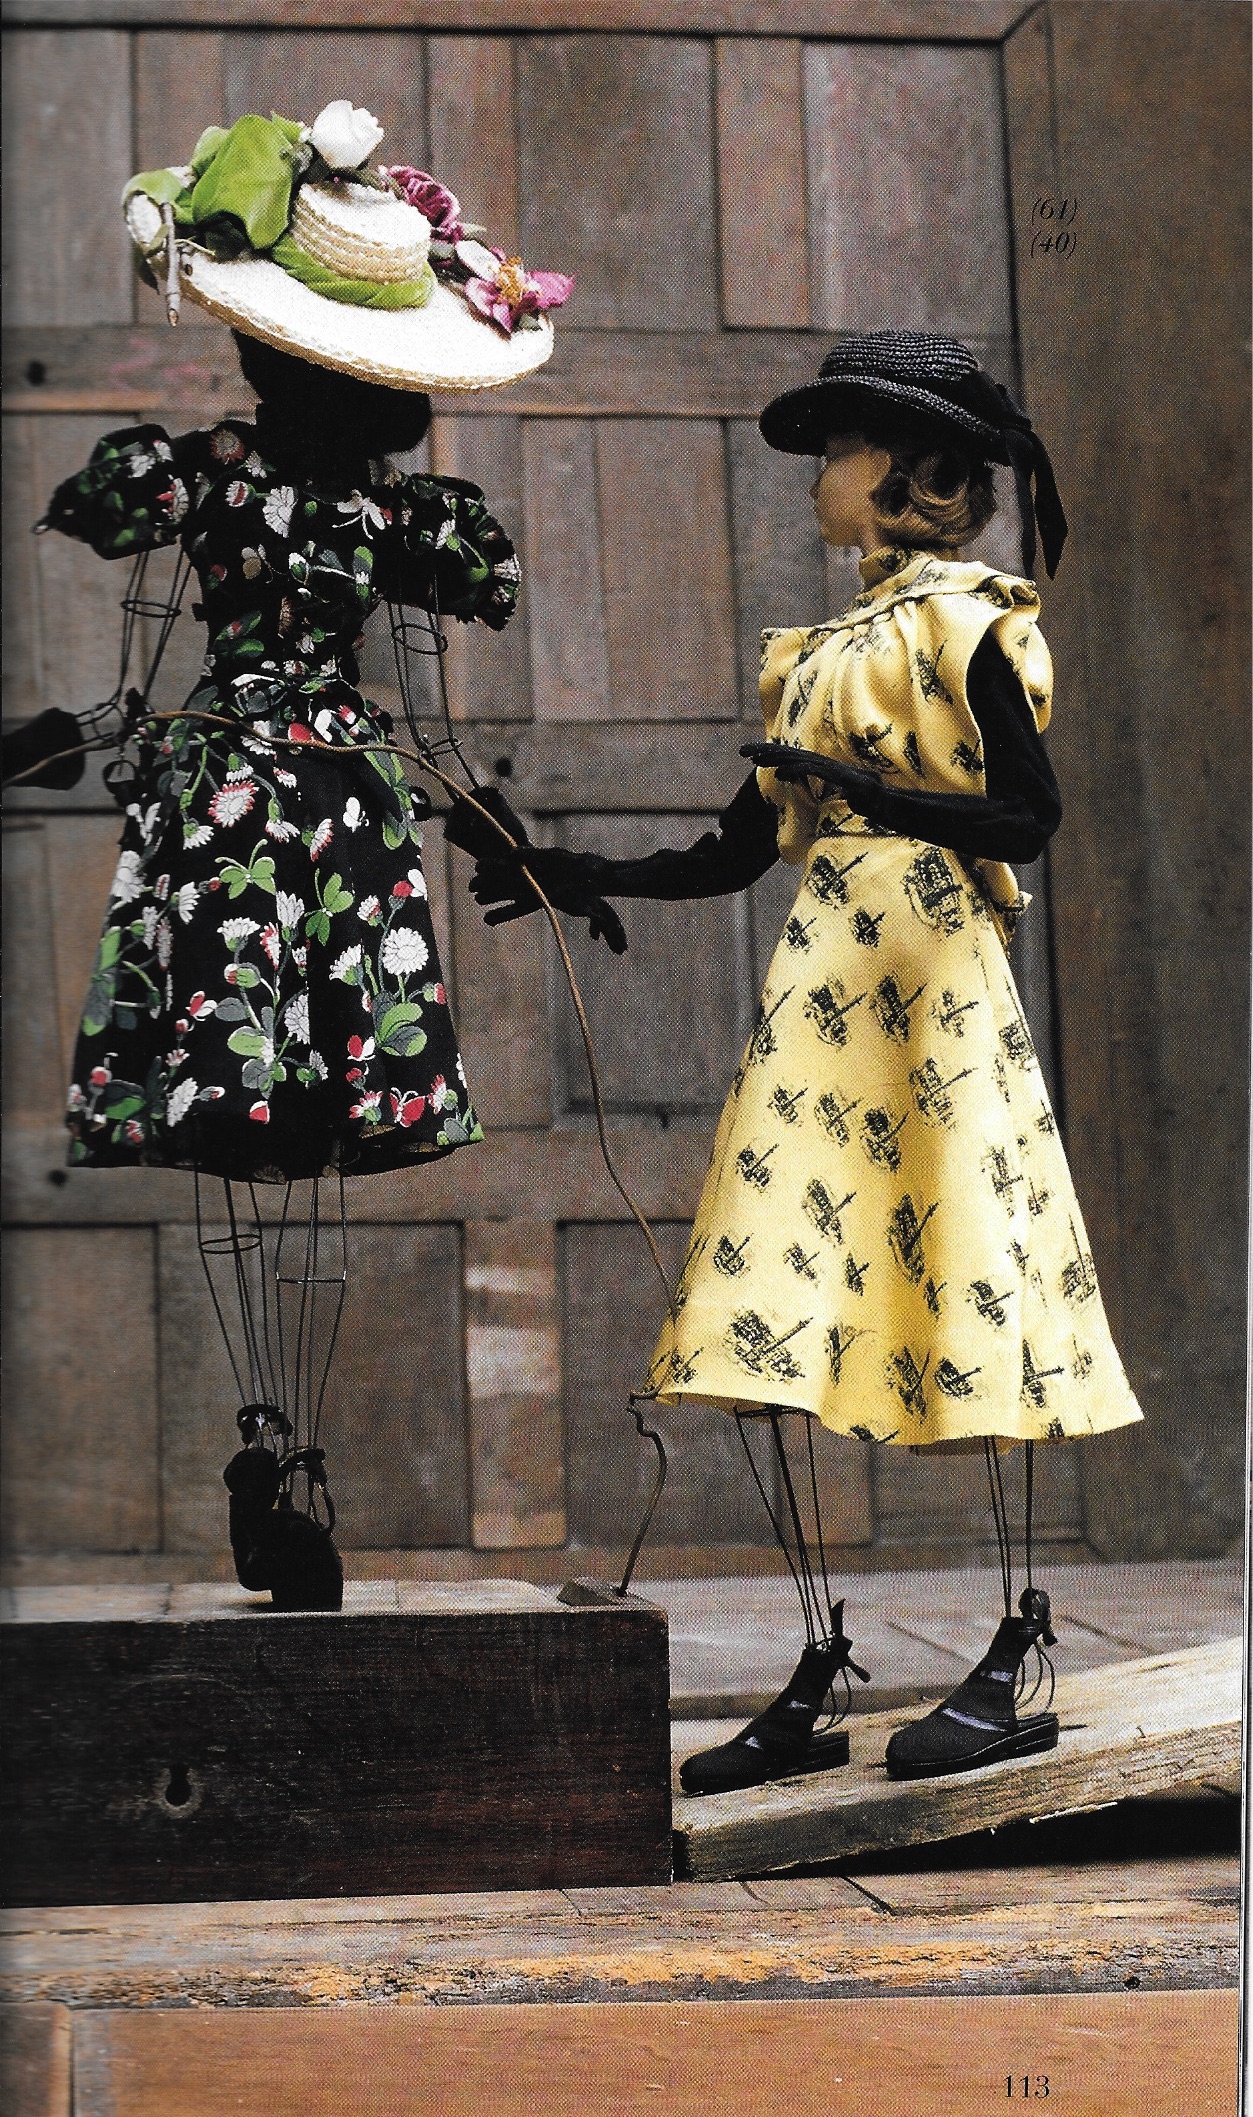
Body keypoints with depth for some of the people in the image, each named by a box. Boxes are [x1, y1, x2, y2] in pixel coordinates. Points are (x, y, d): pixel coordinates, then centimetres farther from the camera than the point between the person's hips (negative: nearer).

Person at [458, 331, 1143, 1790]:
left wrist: (855, 785, -14)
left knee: (967, 1290, -6)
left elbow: (1028, 817, -8)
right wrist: (575, 878, 18)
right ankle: (817, 1682, 5)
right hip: (823, 976, 7)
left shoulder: (960, 616, 1)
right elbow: (740, 847, 21)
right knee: (766, 1323, -1)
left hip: (934, 969, -7)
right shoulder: (824, 648, 23)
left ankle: (1015, 1665, 5)